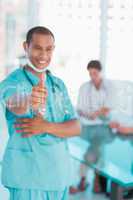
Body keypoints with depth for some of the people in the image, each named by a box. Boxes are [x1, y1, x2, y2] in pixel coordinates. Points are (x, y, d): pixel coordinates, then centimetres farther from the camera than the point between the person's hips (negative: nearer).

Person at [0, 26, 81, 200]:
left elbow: (75, 127, 0)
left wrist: (46, 127, -18)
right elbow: (14, 105, -34)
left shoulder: (59, 85, 7)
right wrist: (30, 101, -57)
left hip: (60, 173, 5)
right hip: (27, 175, -5)